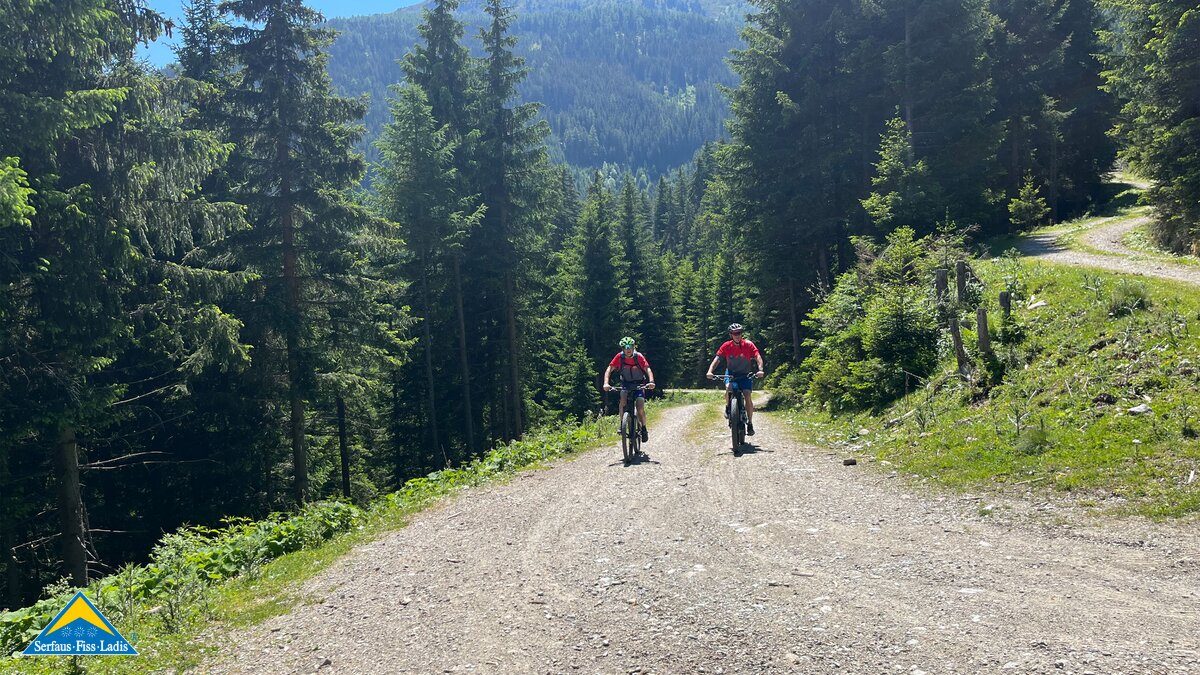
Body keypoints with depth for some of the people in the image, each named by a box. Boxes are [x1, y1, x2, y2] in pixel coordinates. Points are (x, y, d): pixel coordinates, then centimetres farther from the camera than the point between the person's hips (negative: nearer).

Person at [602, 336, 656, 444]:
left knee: (640, 408, -14)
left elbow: (648, 369, -29)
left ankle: (644, 429, 10)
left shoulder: (639, 357, -20)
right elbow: (609, 369, -21)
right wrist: (606, 383, -38)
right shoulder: (619, 357, -16)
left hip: (639, 384, -1)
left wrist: (651, 381, -48)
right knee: (623, 399, -29)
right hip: (626, 383, 1)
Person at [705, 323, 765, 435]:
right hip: (731, 373, 0)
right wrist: (710, 371, -32)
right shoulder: (726, 346, -9)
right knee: (728, 388, -31)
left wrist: (760, 370, -39)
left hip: (746, 375, 0)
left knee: (748, 397, -16)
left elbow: (758, 357, -20)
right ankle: (728, 408, -2)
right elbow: (717, 359, -15)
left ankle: (750, 424, -2)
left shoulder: (748, 345, -12)